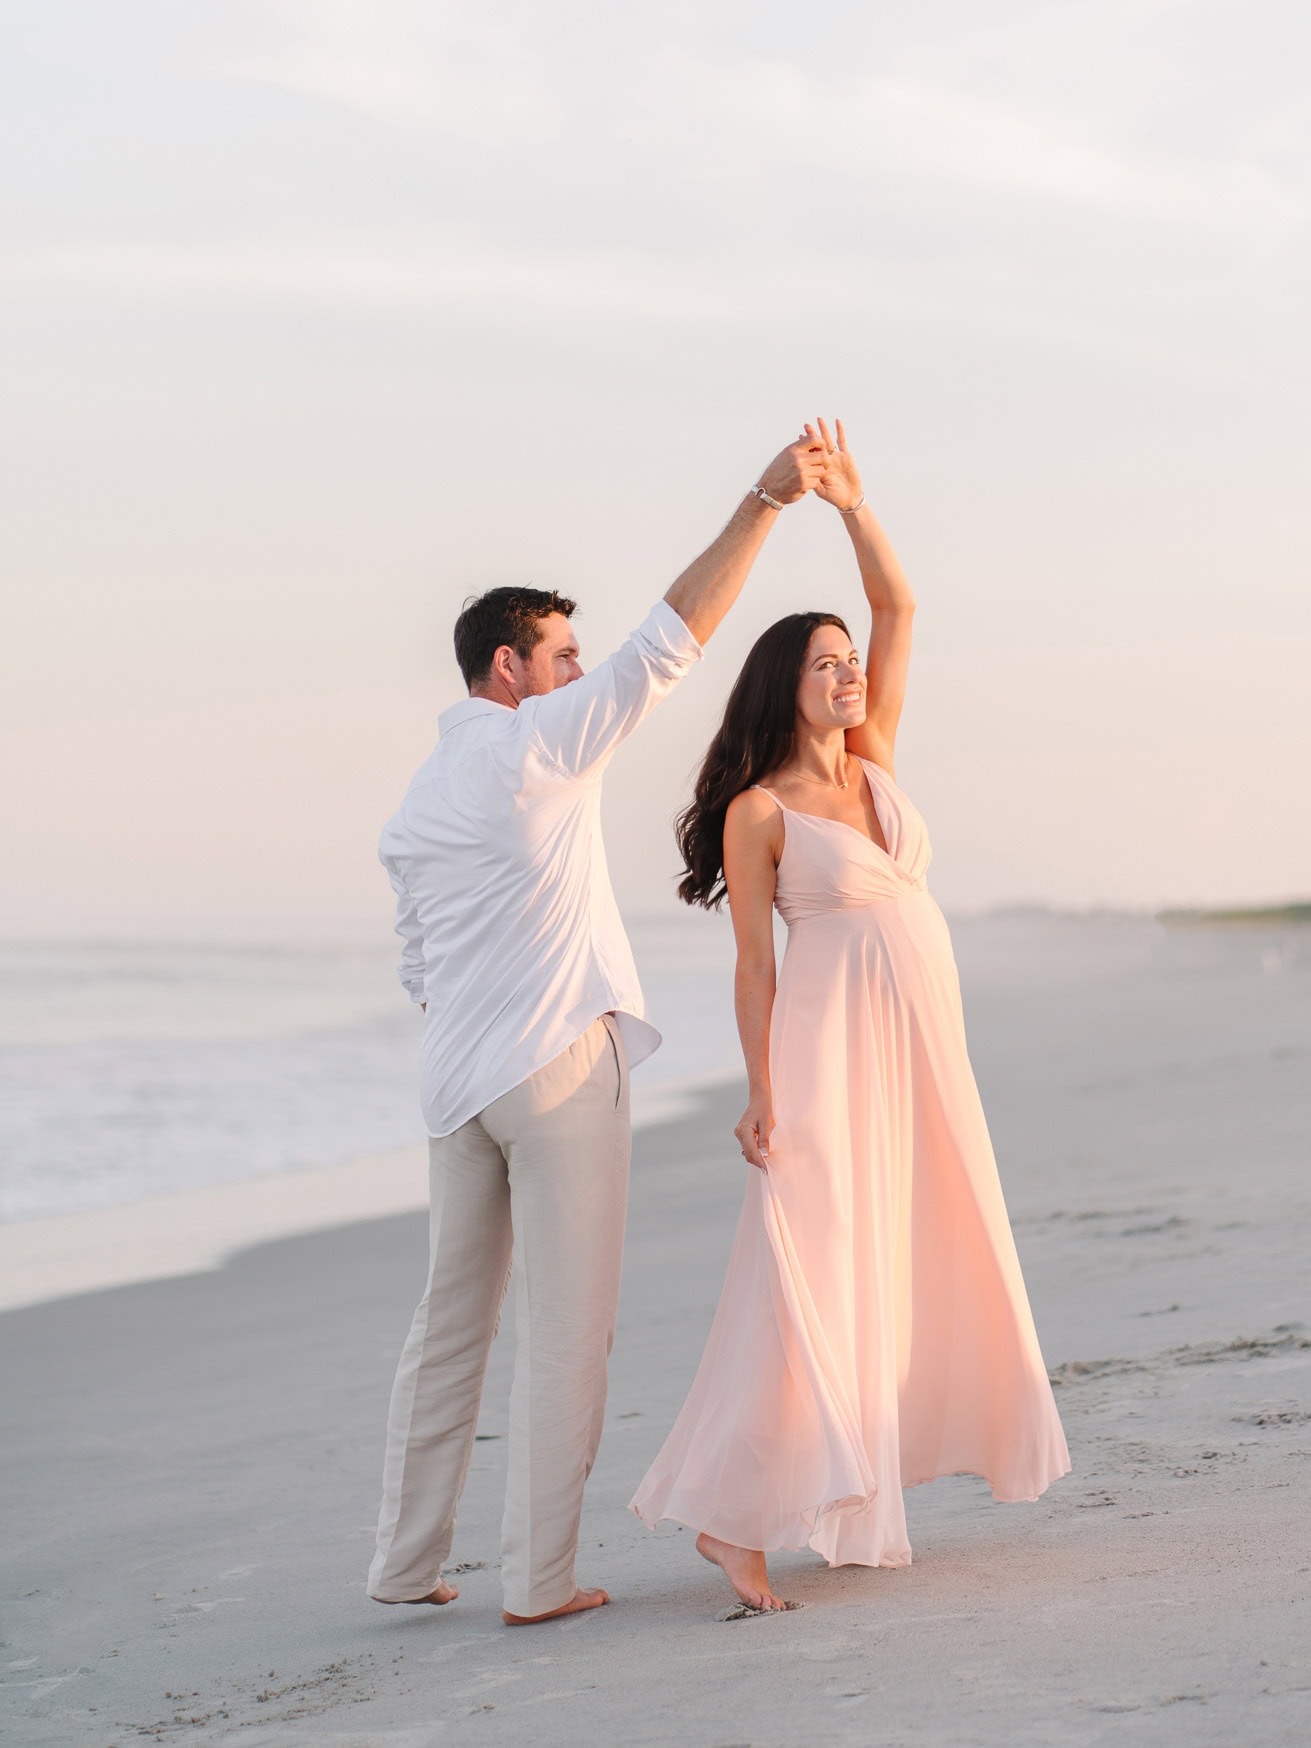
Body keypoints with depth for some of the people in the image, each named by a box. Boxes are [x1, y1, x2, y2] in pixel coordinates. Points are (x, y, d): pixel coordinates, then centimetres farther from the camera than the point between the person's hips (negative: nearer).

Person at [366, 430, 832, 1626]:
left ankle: (407, 1562, 18)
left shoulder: (419, 800, 16)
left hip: (458, 1080, 7)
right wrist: (762, 505, -14)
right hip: (560, 1064, -7)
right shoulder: (539, 742, -7)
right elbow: (669, 639, -13)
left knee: (452, 1321, 15)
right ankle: (540, 1577, -2)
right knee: (565, 1327, -2)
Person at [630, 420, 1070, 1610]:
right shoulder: (758, 812, -7)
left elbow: (900, 608, 7)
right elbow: (754, 964, -7)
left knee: (915, 1257, 14)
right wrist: (762, 1097, -13)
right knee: (811, 1265, -14)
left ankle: (871, 1454, 29)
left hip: (923, 1049, 7)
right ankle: (733, 1514, -14)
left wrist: (851, 504, -5)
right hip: (832, 1046, -7)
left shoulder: (871, 758, 9)